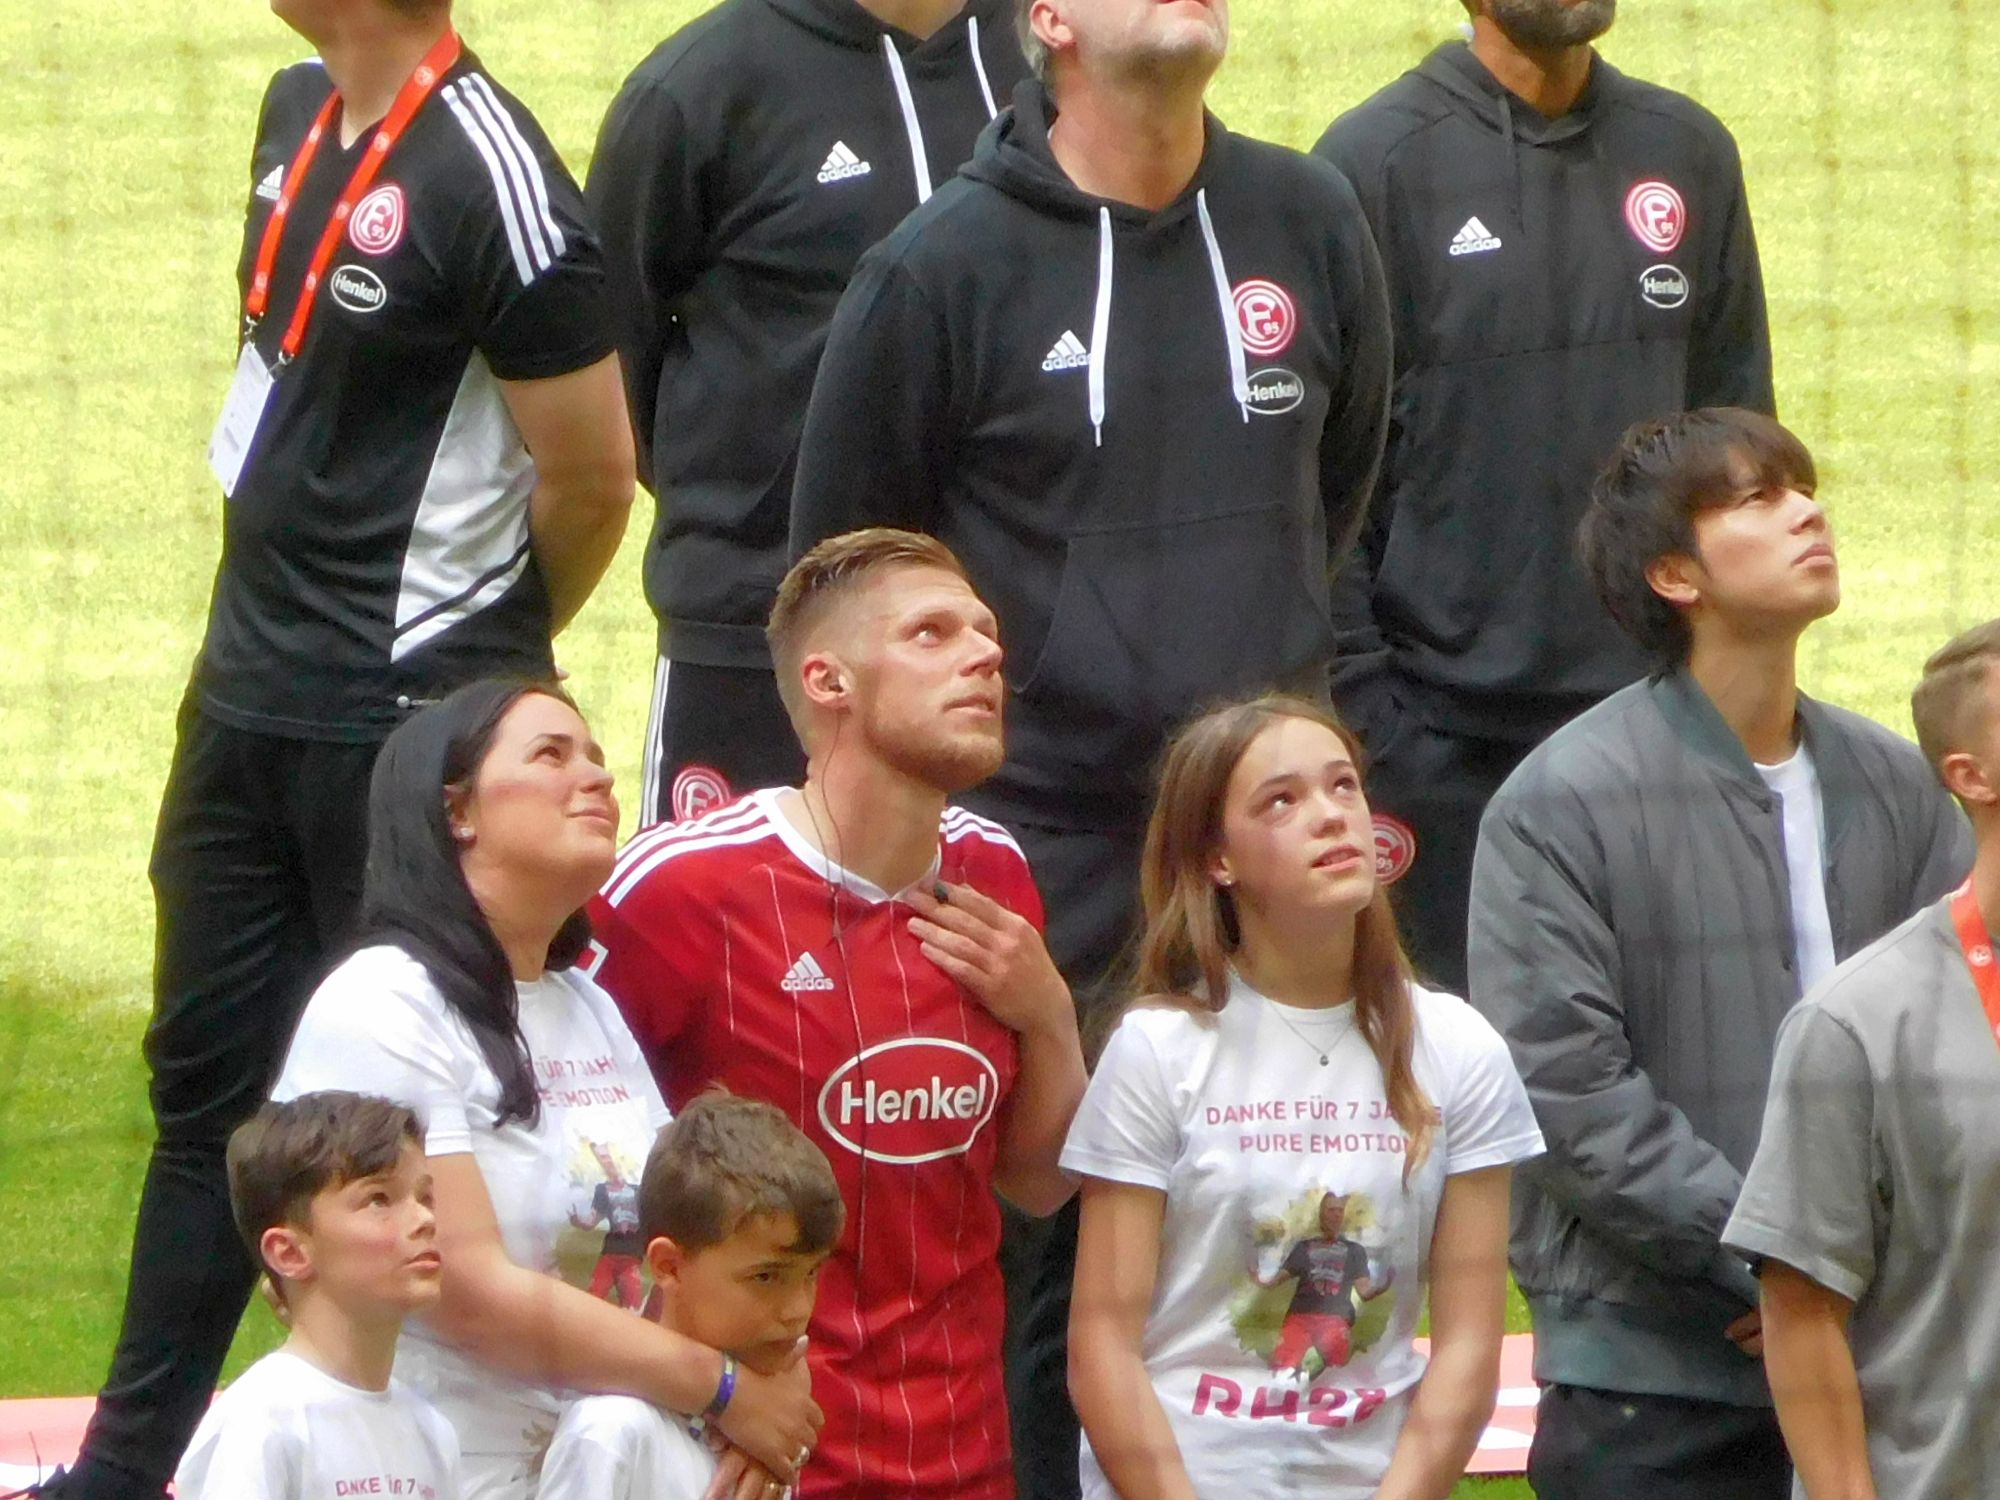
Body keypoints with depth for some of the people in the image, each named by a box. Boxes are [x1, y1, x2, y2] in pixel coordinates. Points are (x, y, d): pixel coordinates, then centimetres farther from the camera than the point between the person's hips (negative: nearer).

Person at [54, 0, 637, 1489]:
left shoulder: (491, 176, -19)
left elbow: (591, 475, -15)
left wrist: (477, 661, 1)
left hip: (405, 727, -9)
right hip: (247, 697, 9)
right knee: (206, 1082, 16)